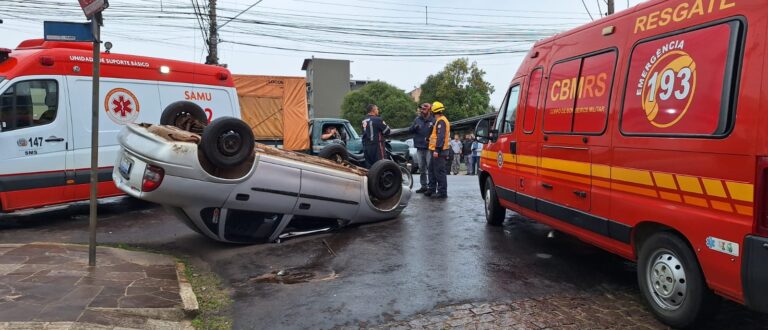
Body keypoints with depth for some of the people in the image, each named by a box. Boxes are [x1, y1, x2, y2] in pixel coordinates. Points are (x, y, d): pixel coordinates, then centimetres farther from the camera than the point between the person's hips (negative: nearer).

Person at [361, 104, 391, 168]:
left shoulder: (364, 120, 11)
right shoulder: (378, 120, -12)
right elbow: (387, 131, -9)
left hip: (366, 146, 7)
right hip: (376, 145, -7)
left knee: (369, 165, 12)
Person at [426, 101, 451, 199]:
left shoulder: (441, 121, -13)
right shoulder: (440, 121, 20)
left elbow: (440, 136, -22)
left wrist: (437, 149, -25)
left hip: (439, 151, -11)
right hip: (438, 150, 11)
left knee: (439, 172, -8)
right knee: (432, 170, 16)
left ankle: (442, 192, -6)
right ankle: (431, 189, 24)